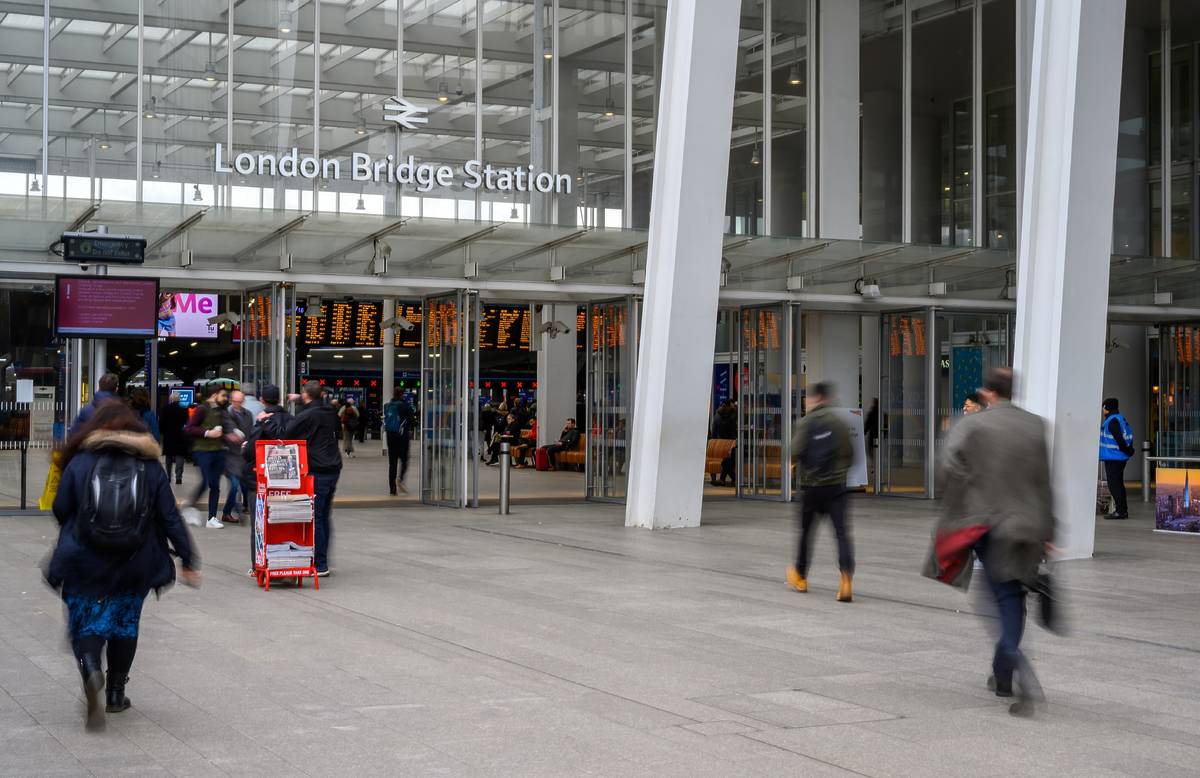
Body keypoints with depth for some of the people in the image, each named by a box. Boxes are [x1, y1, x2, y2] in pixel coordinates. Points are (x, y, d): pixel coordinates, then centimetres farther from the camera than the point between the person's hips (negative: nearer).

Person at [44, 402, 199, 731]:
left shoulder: (79, 461, -3)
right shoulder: (151, 466, 1)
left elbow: (60, 510, 0)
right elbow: (170, 518, -2)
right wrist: (188, 560, 3)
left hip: (85, 562, -2)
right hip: (135, 565, 2)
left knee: (86, 623, 5)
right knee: (125, 622, 18)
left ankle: (91, 671, -25)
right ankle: (115, 692, 23)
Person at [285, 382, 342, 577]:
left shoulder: (306, 416, -12)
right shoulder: (330, 413, 10)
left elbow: (285, 435, -13)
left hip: (316, 471, -8)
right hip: (334, 469, 8)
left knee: (316, 517, -4)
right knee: (325, 516, 14)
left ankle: (320, 565, -5)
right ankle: (323, 560, 19)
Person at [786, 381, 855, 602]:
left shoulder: (806, 422, -4)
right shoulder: (840, 423, 2)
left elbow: (795, 453, -12)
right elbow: (849, 457, 4)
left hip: (811, 485, 0)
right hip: (836, 485, 1)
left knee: (806, 530, 15)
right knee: (842, 532, -5)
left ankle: (800, 577, 29)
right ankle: (846, 578, -23)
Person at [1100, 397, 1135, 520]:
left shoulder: (1112, 421, -16)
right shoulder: (1121, 418, 16)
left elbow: (1119, 438, -22)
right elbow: (1128, 435, 18)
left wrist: (1127, 450, -12)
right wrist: (1129, 449, 14)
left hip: (1113, 457, -10)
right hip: (1120, 458, 10)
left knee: (1114, 484, -8)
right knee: (1118, 483, 16)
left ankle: (1120, 511, -9)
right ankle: (1123, 510, 20)